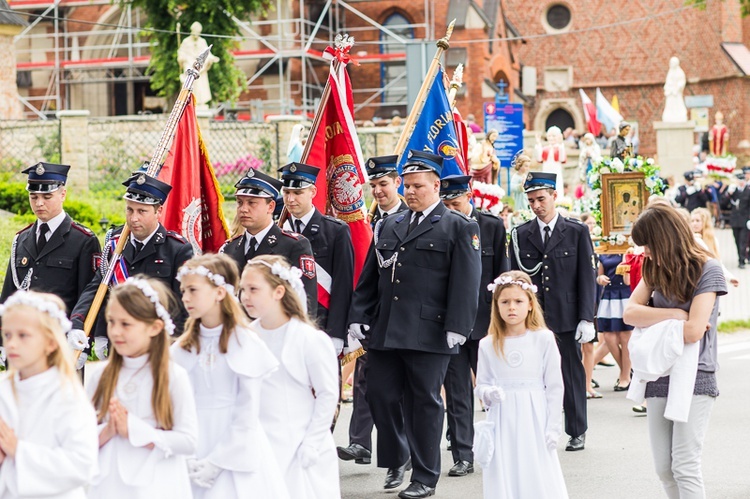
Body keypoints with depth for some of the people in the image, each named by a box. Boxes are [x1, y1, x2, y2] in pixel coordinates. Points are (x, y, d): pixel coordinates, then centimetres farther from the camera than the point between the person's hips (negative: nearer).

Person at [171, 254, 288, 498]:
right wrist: (186, 459, -7)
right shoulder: (183, 347, 5)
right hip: (193, 457, 4)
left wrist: (217, 460, -12)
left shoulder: (245, 344, -7)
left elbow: (247, 415, -9)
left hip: (236, 456, -4)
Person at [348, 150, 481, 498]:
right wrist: (359, 318, 7)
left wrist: (456, 328, -15)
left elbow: (465, 284, -8)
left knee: (424, 402, 1)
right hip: (384, 332, 5)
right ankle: (396, 459, 27)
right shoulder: (388, 227, 15)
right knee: (381, 397, 6)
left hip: (429, 335, -5)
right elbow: (369, 278, 16)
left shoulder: (459, 228, 0)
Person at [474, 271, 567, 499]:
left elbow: (554, 386, 0)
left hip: (534, 421, -2)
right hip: (502, 422, 2)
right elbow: (481, 385, 10)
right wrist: (488, 393, -14)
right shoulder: (488, 345, 4)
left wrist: (553, 428, -4)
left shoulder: (543, 339, -2)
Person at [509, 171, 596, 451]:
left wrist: (586, 318, -5)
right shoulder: (520, 235, 8)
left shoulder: (577, 232, 4)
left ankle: (577, 432, 16)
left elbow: (587, 277, 2)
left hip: (567, 316, -1)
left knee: (572, 374, 4)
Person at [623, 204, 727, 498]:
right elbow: (630, 313, -4)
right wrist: (674, 314, -15)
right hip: (659, 377, 6)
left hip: (694, 379, -6)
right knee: (663, 468, 6)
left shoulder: (707, 270, -9)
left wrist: (654, 322, -5)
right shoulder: (657, 270, 9)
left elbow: (693, 331, -19)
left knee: (684, 467, -10)